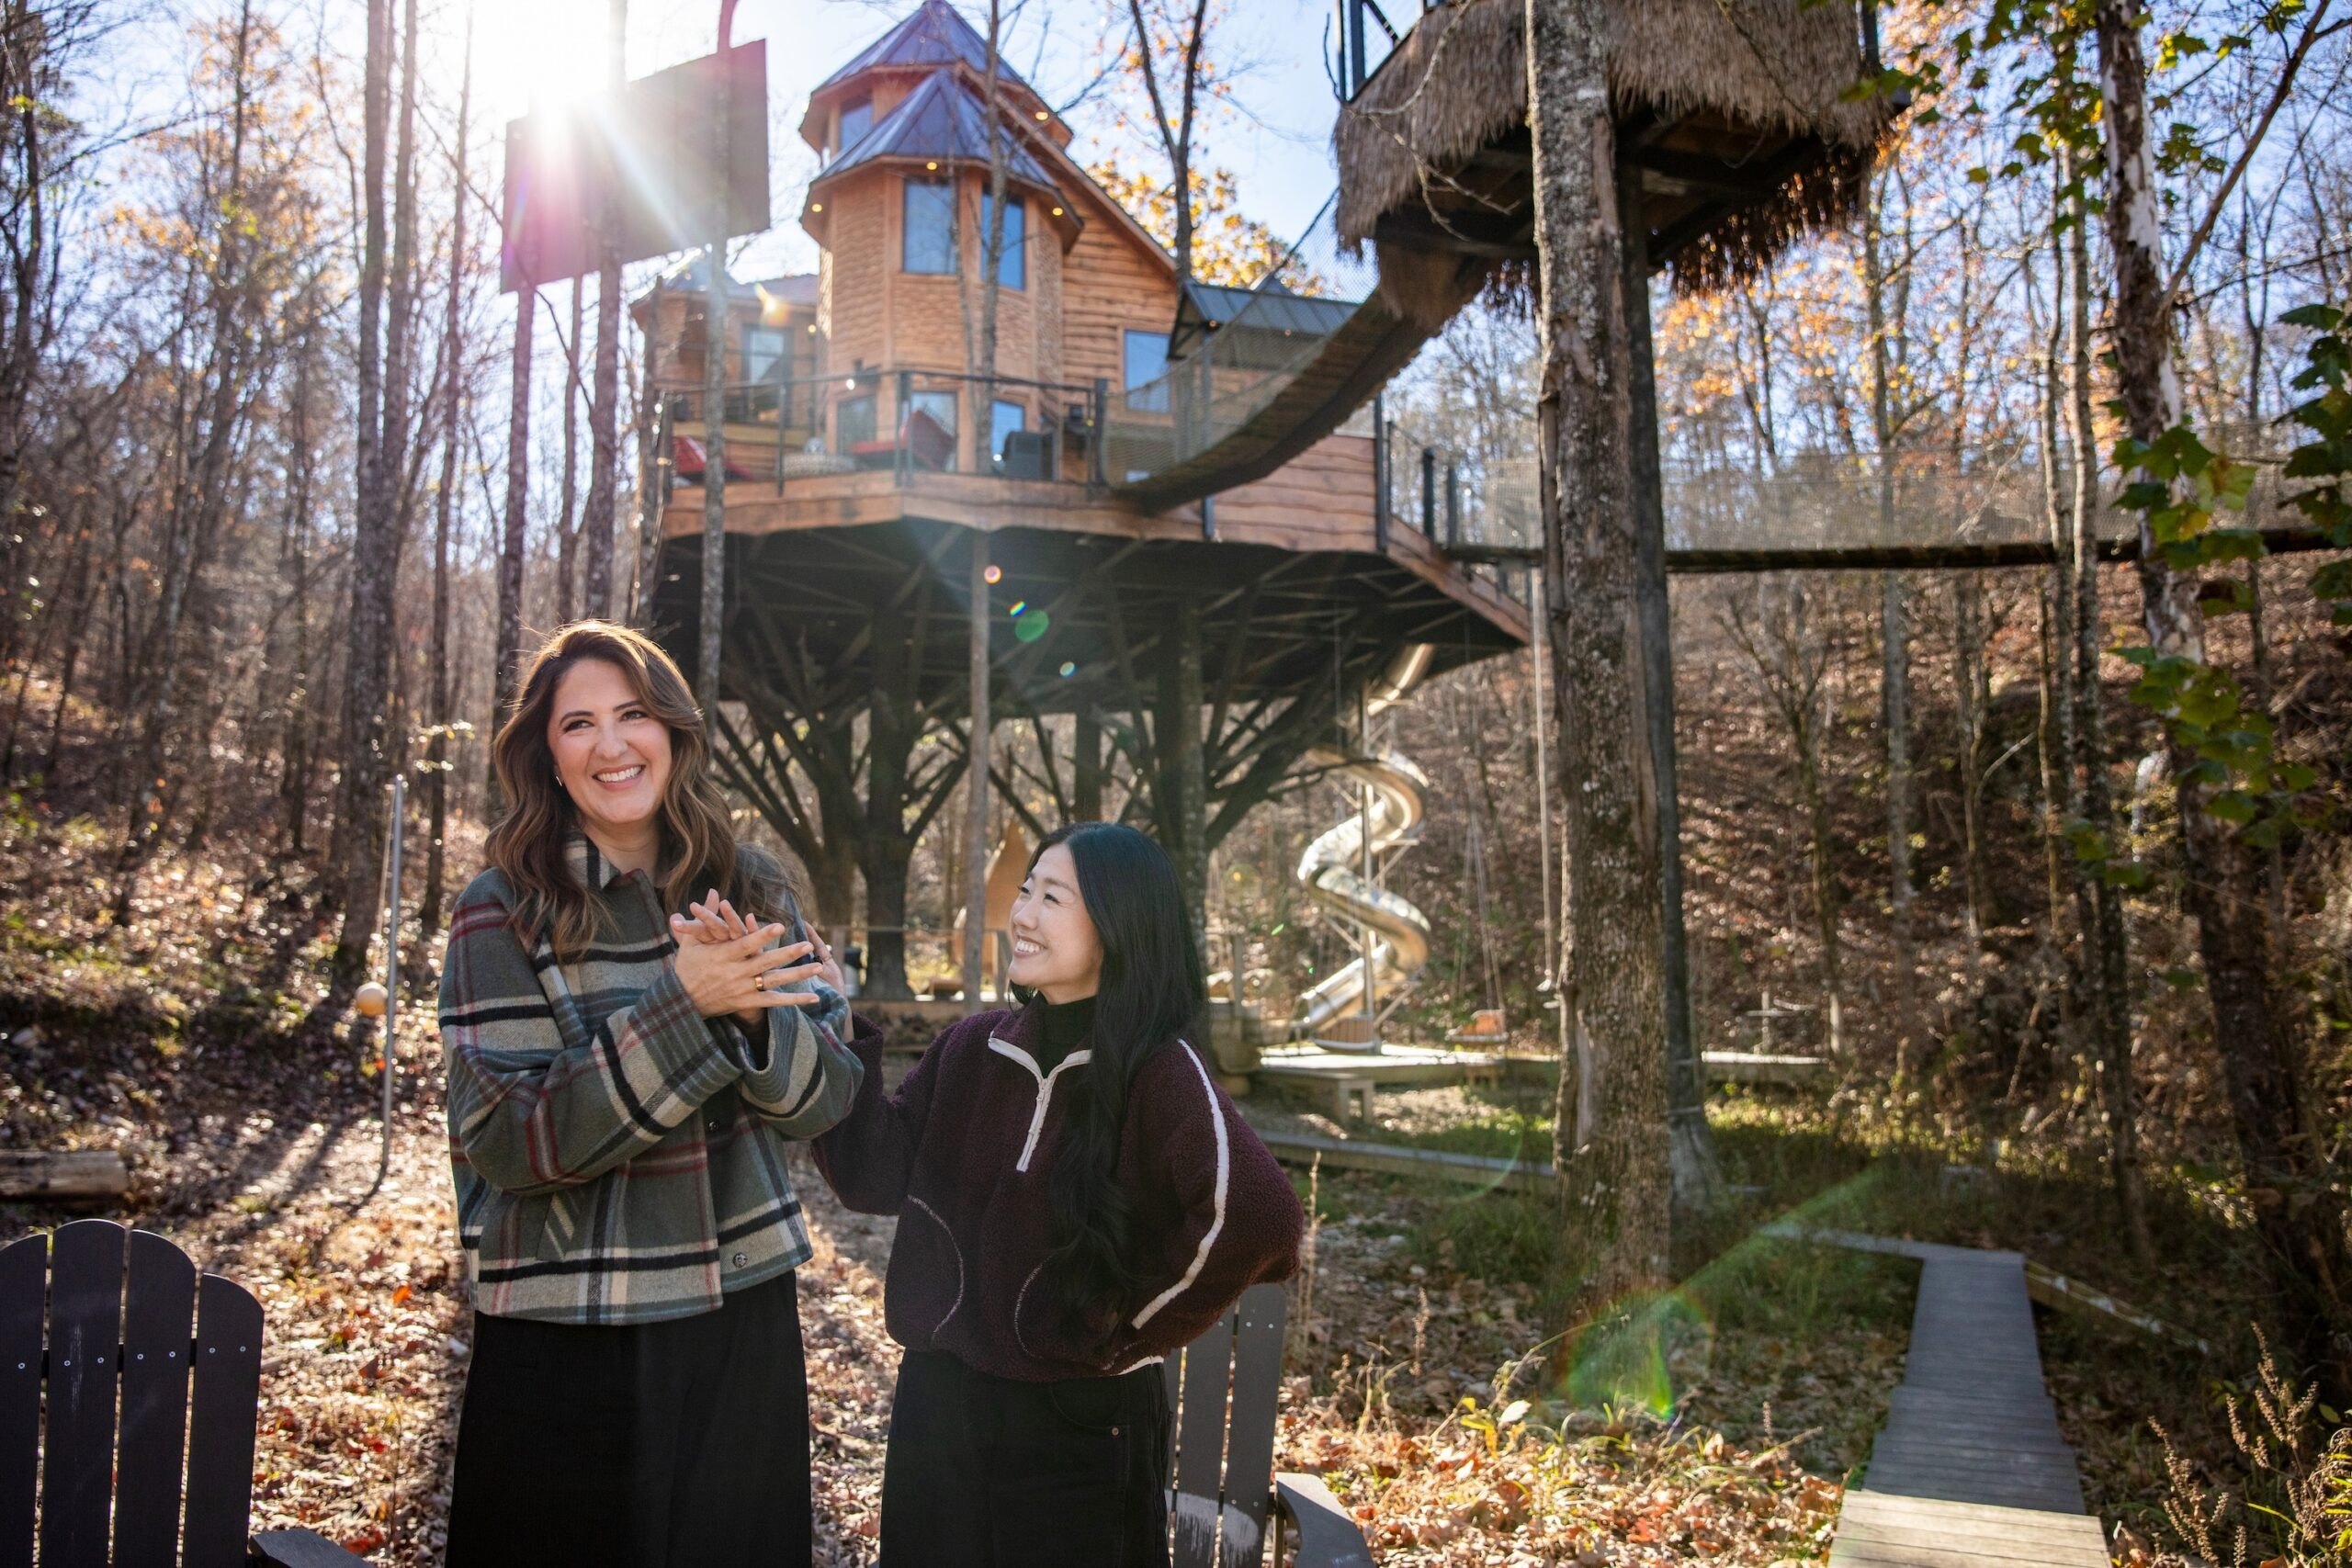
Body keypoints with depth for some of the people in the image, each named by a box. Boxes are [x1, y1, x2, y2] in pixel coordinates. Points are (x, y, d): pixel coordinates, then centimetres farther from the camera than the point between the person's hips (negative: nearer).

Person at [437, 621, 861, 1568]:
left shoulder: (749, 890, -1)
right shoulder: (501, 914, -9)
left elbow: (827, 1097, -3)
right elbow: (505, 1144, -16)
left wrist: (754, 1011, -23)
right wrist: (681, 1007, -27)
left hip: (743, 1318, 3)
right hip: (564, 1343, -3)